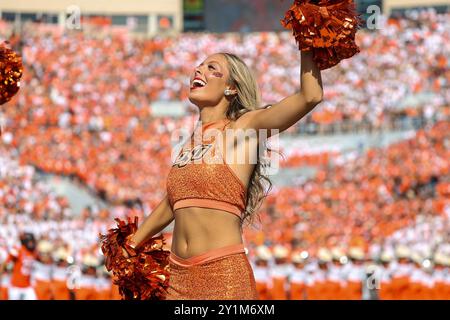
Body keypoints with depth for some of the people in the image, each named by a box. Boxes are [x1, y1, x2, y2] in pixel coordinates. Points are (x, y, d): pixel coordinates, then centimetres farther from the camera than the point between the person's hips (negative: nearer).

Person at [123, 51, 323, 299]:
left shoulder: (243, 128, -2)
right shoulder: (191, 142, 16)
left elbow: (311, 95, -15)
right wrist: (132, 245, 41)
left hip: (224, 273, -6)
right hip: (179, 277, 6)